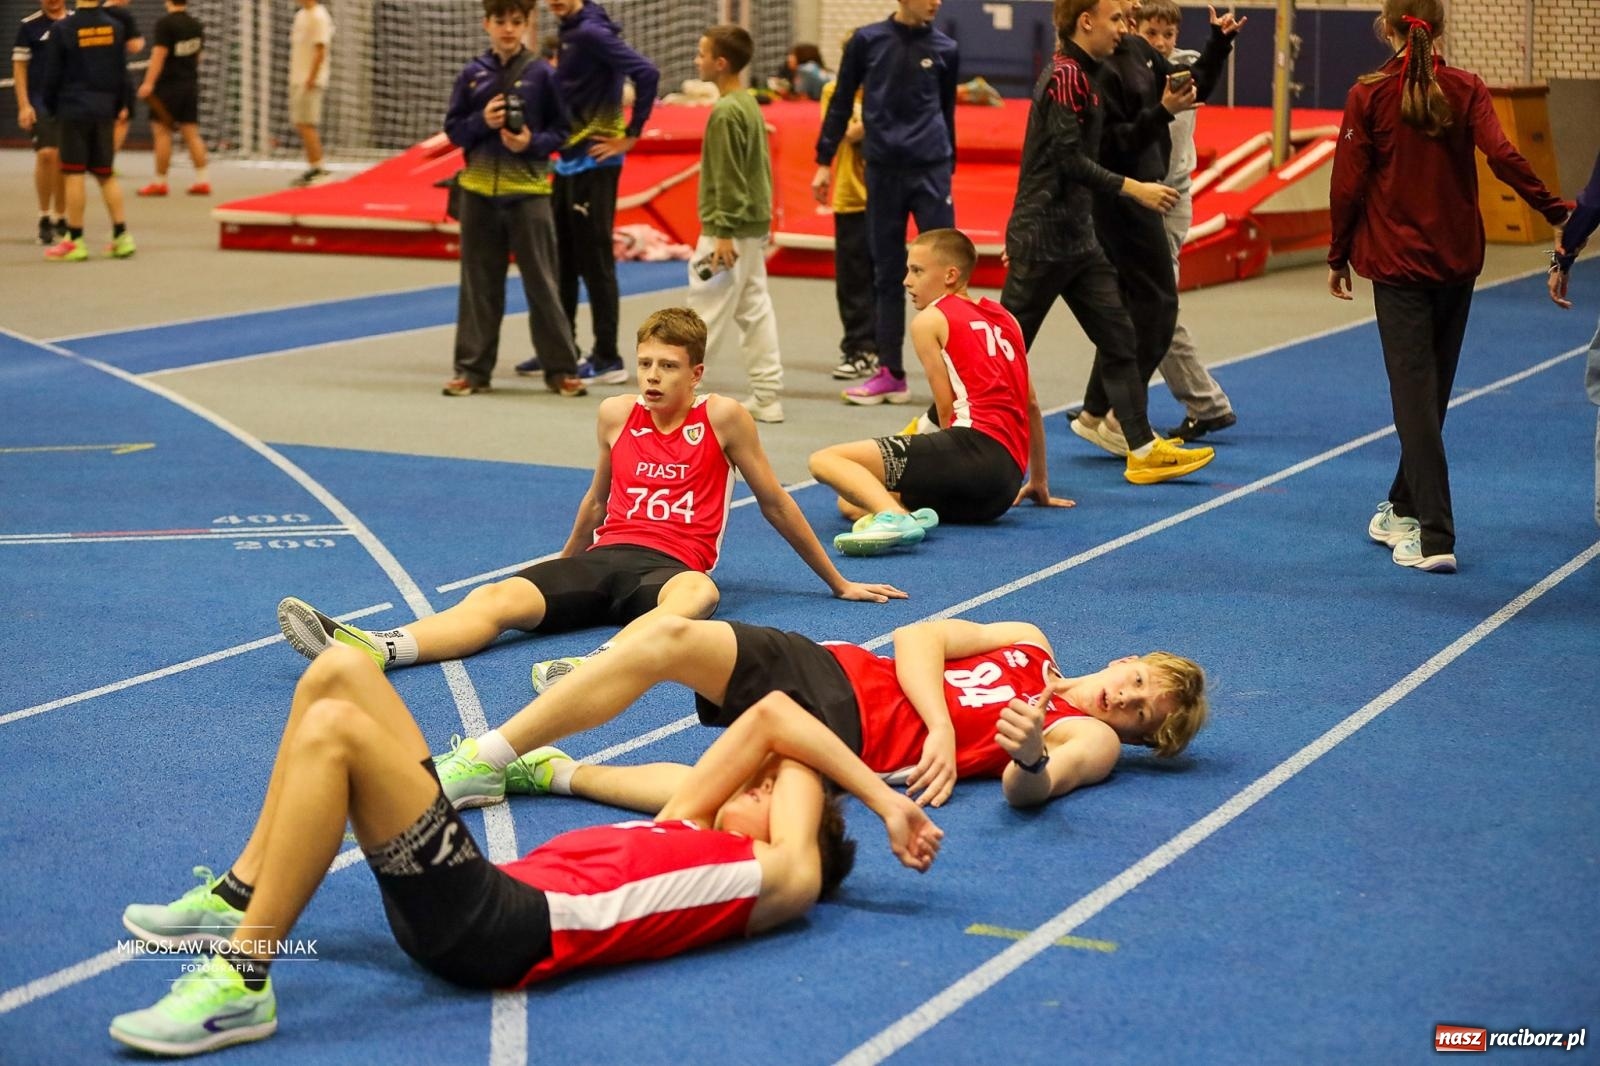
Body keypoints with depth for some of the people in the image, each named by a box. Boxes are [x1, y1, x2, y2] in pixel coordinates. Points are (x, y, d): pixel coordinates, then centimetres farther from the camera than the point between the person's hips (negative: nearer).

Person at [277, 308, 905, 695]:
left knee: (697, 594, -43)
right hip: (603, 558, 4)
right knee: (499, 598, -25)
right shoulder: (616, 415, 13)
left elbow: (775, 503, 12)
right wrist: (565, 562, 45)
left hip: (670, 566, -4)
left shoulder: (722, 419, 3)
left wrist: (837, 583, 18)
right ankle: (375, 649, -50)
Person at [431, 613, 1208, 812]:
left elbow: (1027, 788, -16)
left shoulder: (1092, 740, 6)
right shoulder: (1029, 644, 19)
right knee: (669, 636, -19)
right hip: (828, 669, 5)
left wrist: (1029, 755, -40)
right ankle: (488, 758, -11)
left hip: (848, 739, -5)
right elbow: (915, 640, 9)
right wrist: (941, 723, -8)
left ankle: (550, 772, -17)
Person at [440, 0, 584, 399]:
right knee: (479, 284, 7)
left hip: (528, 191, -2)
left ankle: (561, 369, 6)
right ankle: (473, 369, 12)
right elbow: (453, 129, 8)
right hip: (479, 190, 2)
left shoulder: (542, 74, 0)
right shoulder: (472, 75, 5)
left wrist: (533, 143, -16)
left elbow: (560, 131, 2)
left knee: (542, 283, 0)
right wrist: (482, 121, -11)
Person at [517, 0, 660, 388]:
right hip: (569, 160, 9)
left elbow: (647, 73, -25)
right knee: (561, 258, 14)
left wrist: (630, 135, -19)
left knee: (594, 261, -4)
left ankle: (607, 359, 2)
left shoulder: (591, 31, -15)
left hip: (593, 163, -9)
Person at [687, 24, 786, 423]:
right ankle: (767, 396, 11)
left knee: (706, 312, -3)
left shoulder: (725, 112, -16)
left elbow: (728, 178, -19)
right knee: (755, 308, 10)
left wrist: (723, 233, -18)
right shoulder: (750, 104, 11)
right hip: (756, 224, 9)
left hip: (731, 229, -9)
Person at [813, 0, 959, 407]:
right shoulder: (867, 41, 1)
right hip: (883, 171, 1)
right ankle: (891, 373, 13)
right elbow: (841, 103, 8)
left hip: (931, 170, -1)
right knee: (888, 274, 6)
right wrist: (824, 162, 5)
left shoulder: (945, 49, 3)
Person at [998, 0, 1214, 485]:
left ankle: (1143, 449, 9)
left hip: (1077, 237, 10)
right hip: (1044, 238, -10)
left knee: (1118, 338, 7)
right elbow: (1069, 158, -21)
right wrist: (1132, 188, -18)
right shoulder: (1066, 75, -15)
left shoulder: (1080, 75, 15)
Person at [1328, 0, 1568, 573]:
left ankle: (1435, 538, -13)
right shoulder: (1466, 89, -1)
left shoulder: (1369, 95, -6)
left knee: (1415, 394, -5)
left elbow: (1348, 184, -6)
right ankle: (1405, 509, 31)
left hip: (1398, 263, -3)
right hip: (1458, 262, 3)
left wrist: (1339, 257, 5)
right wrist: (1557, 211, -11)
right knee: (1432, 390, 17)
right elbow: (1503, 157, -15)